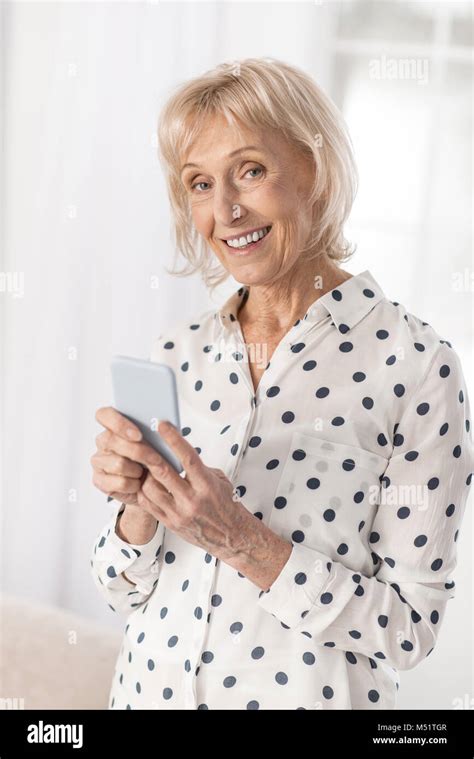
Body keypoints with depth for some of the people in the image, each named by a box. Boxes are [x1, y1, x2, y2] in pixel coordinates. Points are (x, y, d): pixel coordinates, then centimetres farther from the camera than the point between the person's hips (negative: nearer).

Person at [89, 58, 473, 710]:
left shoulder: (415, 367, -16)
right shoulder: (177, 355, -3)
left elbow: (411, 628, -15)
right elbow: (127, 594, 2)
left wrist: (244, 542, -25)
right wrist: (139, 505, -17)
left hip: (305, 692, -4)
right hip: (152, 684, 4)